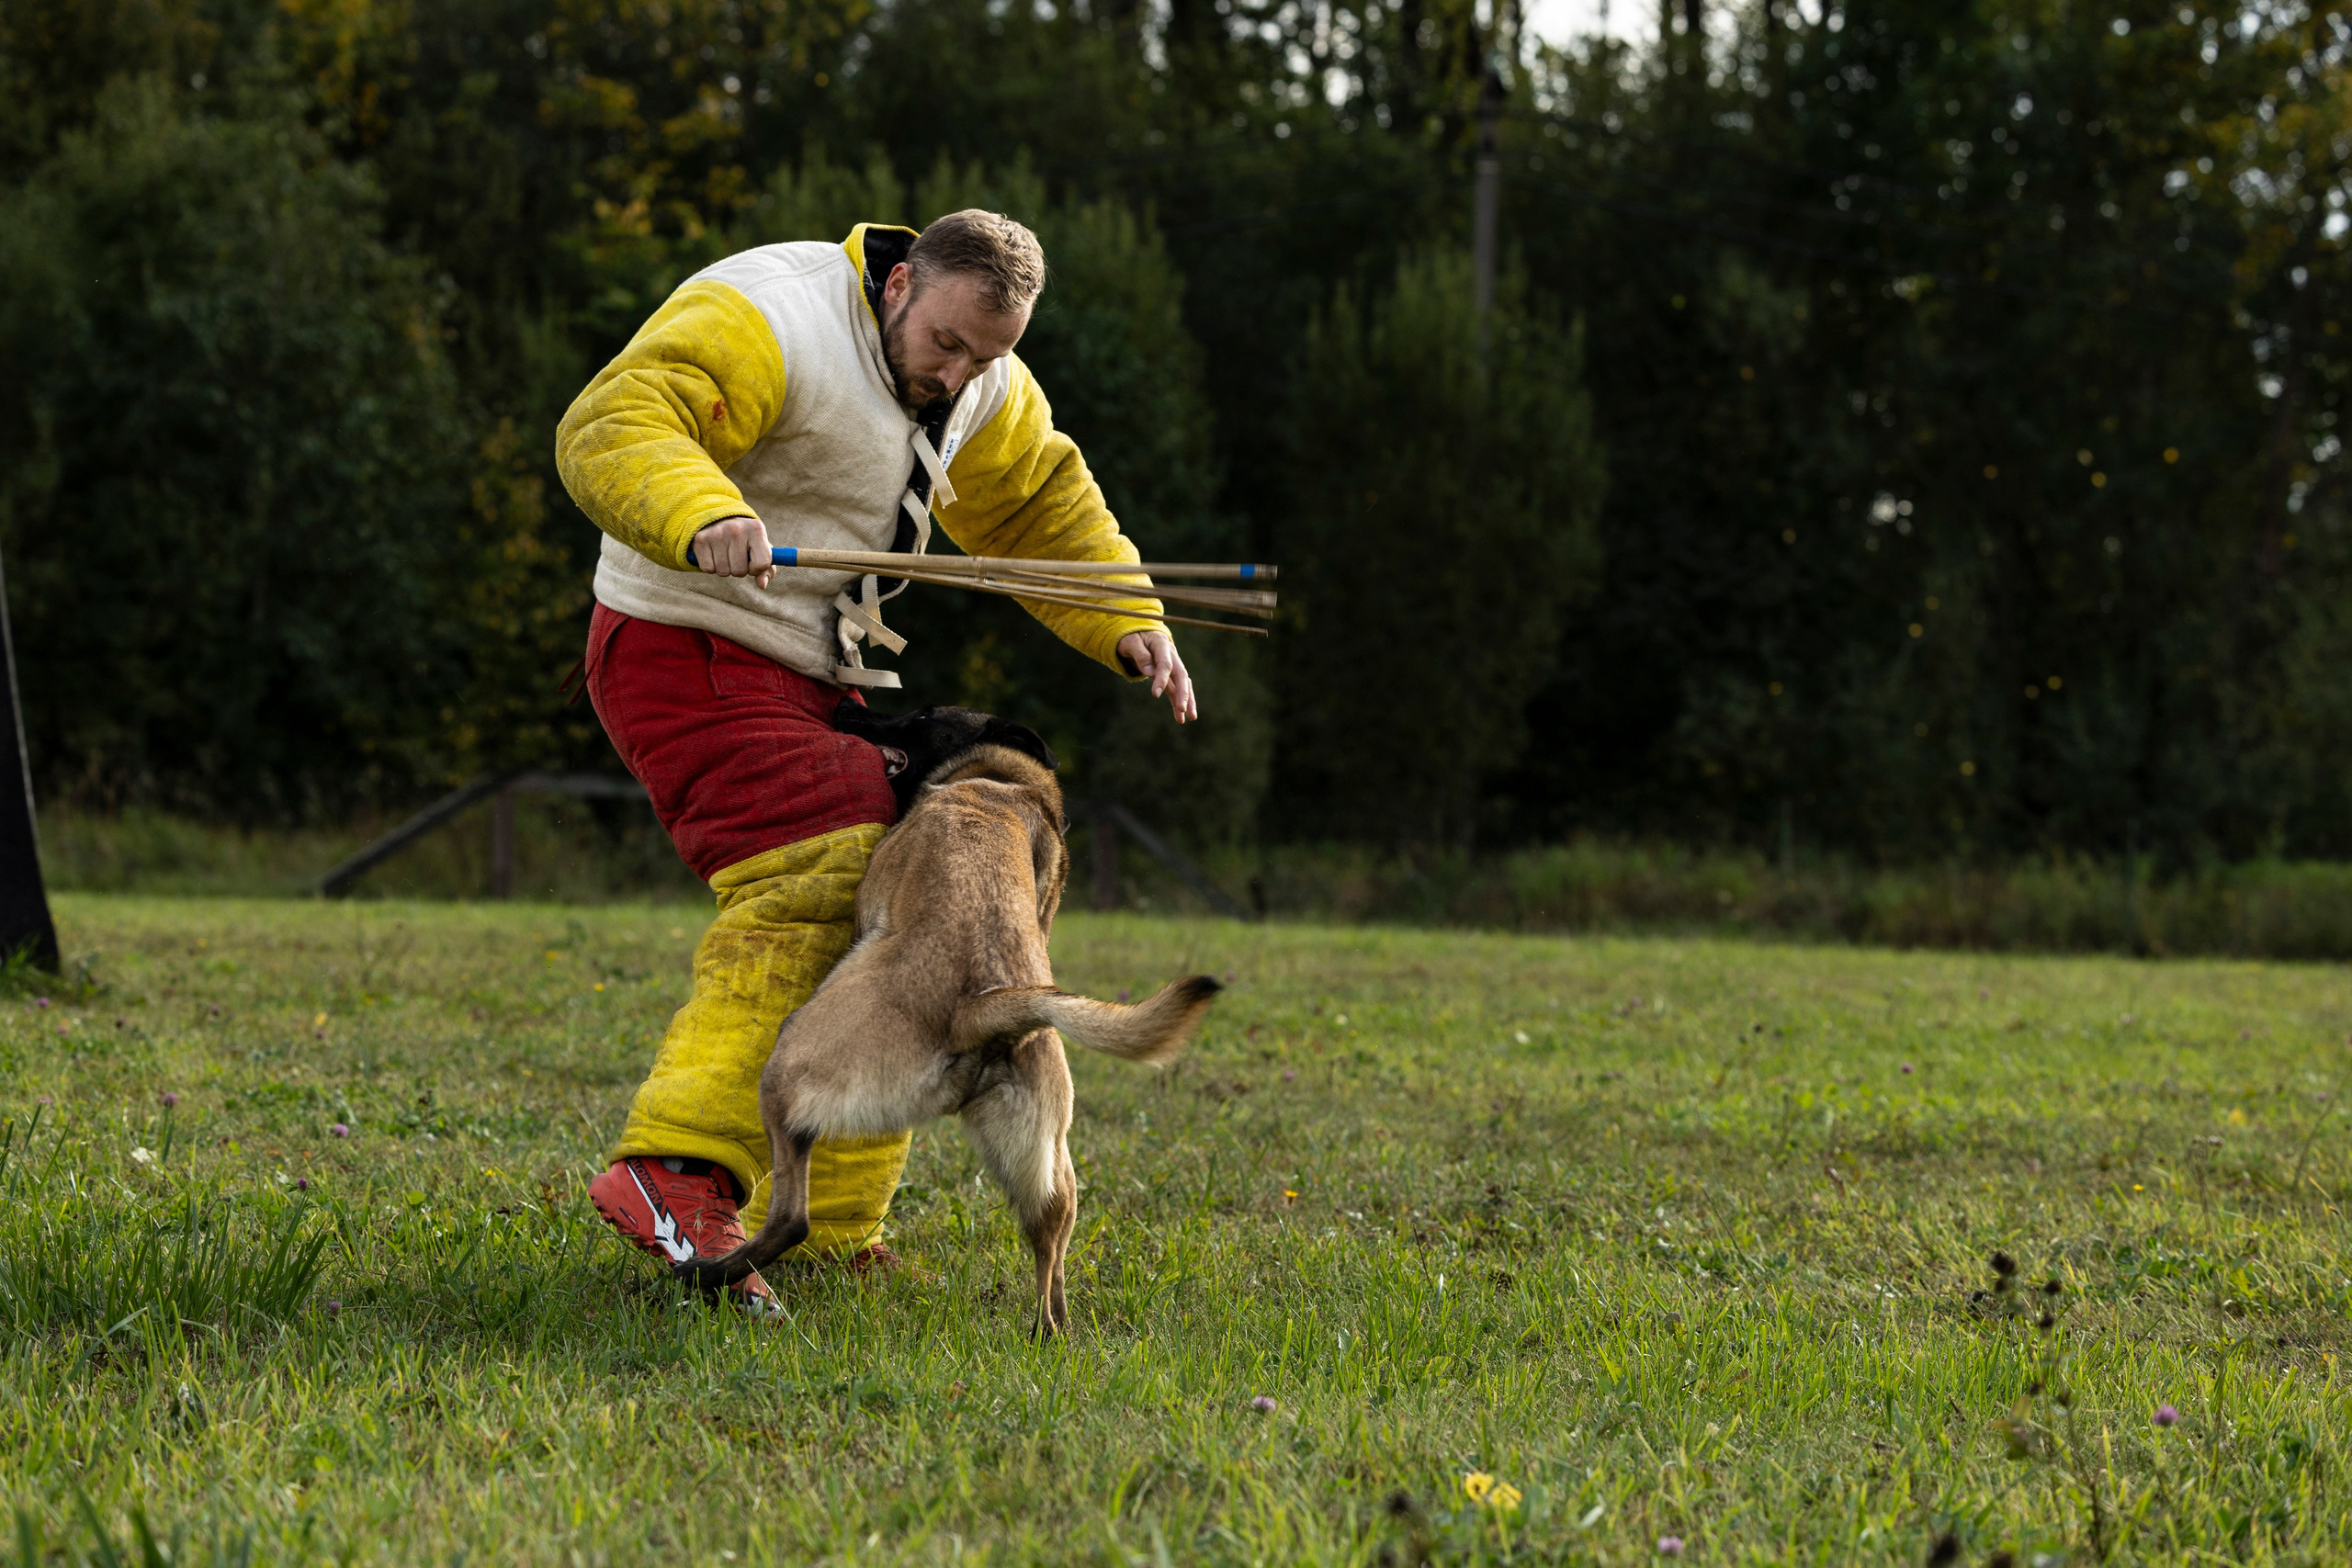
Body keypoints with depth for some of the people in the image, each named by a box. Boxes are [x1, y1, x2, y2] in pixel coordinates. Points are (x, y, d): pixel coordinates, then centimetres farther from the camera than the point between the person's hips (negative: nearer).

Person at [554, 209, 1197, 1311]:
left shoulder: (984, 389, 7)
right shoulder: (768, 323, -21)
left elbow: (1041, 504, 23)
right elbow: (611, 427, -33)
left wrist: (1126, 621, 9)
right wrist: (704, 514, -52)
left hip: (813, 680, 10)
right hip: (690, 652, -10)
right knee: (818, 887, -27)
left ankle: (827, 1231, 16)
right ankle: (675, 1173, -39)